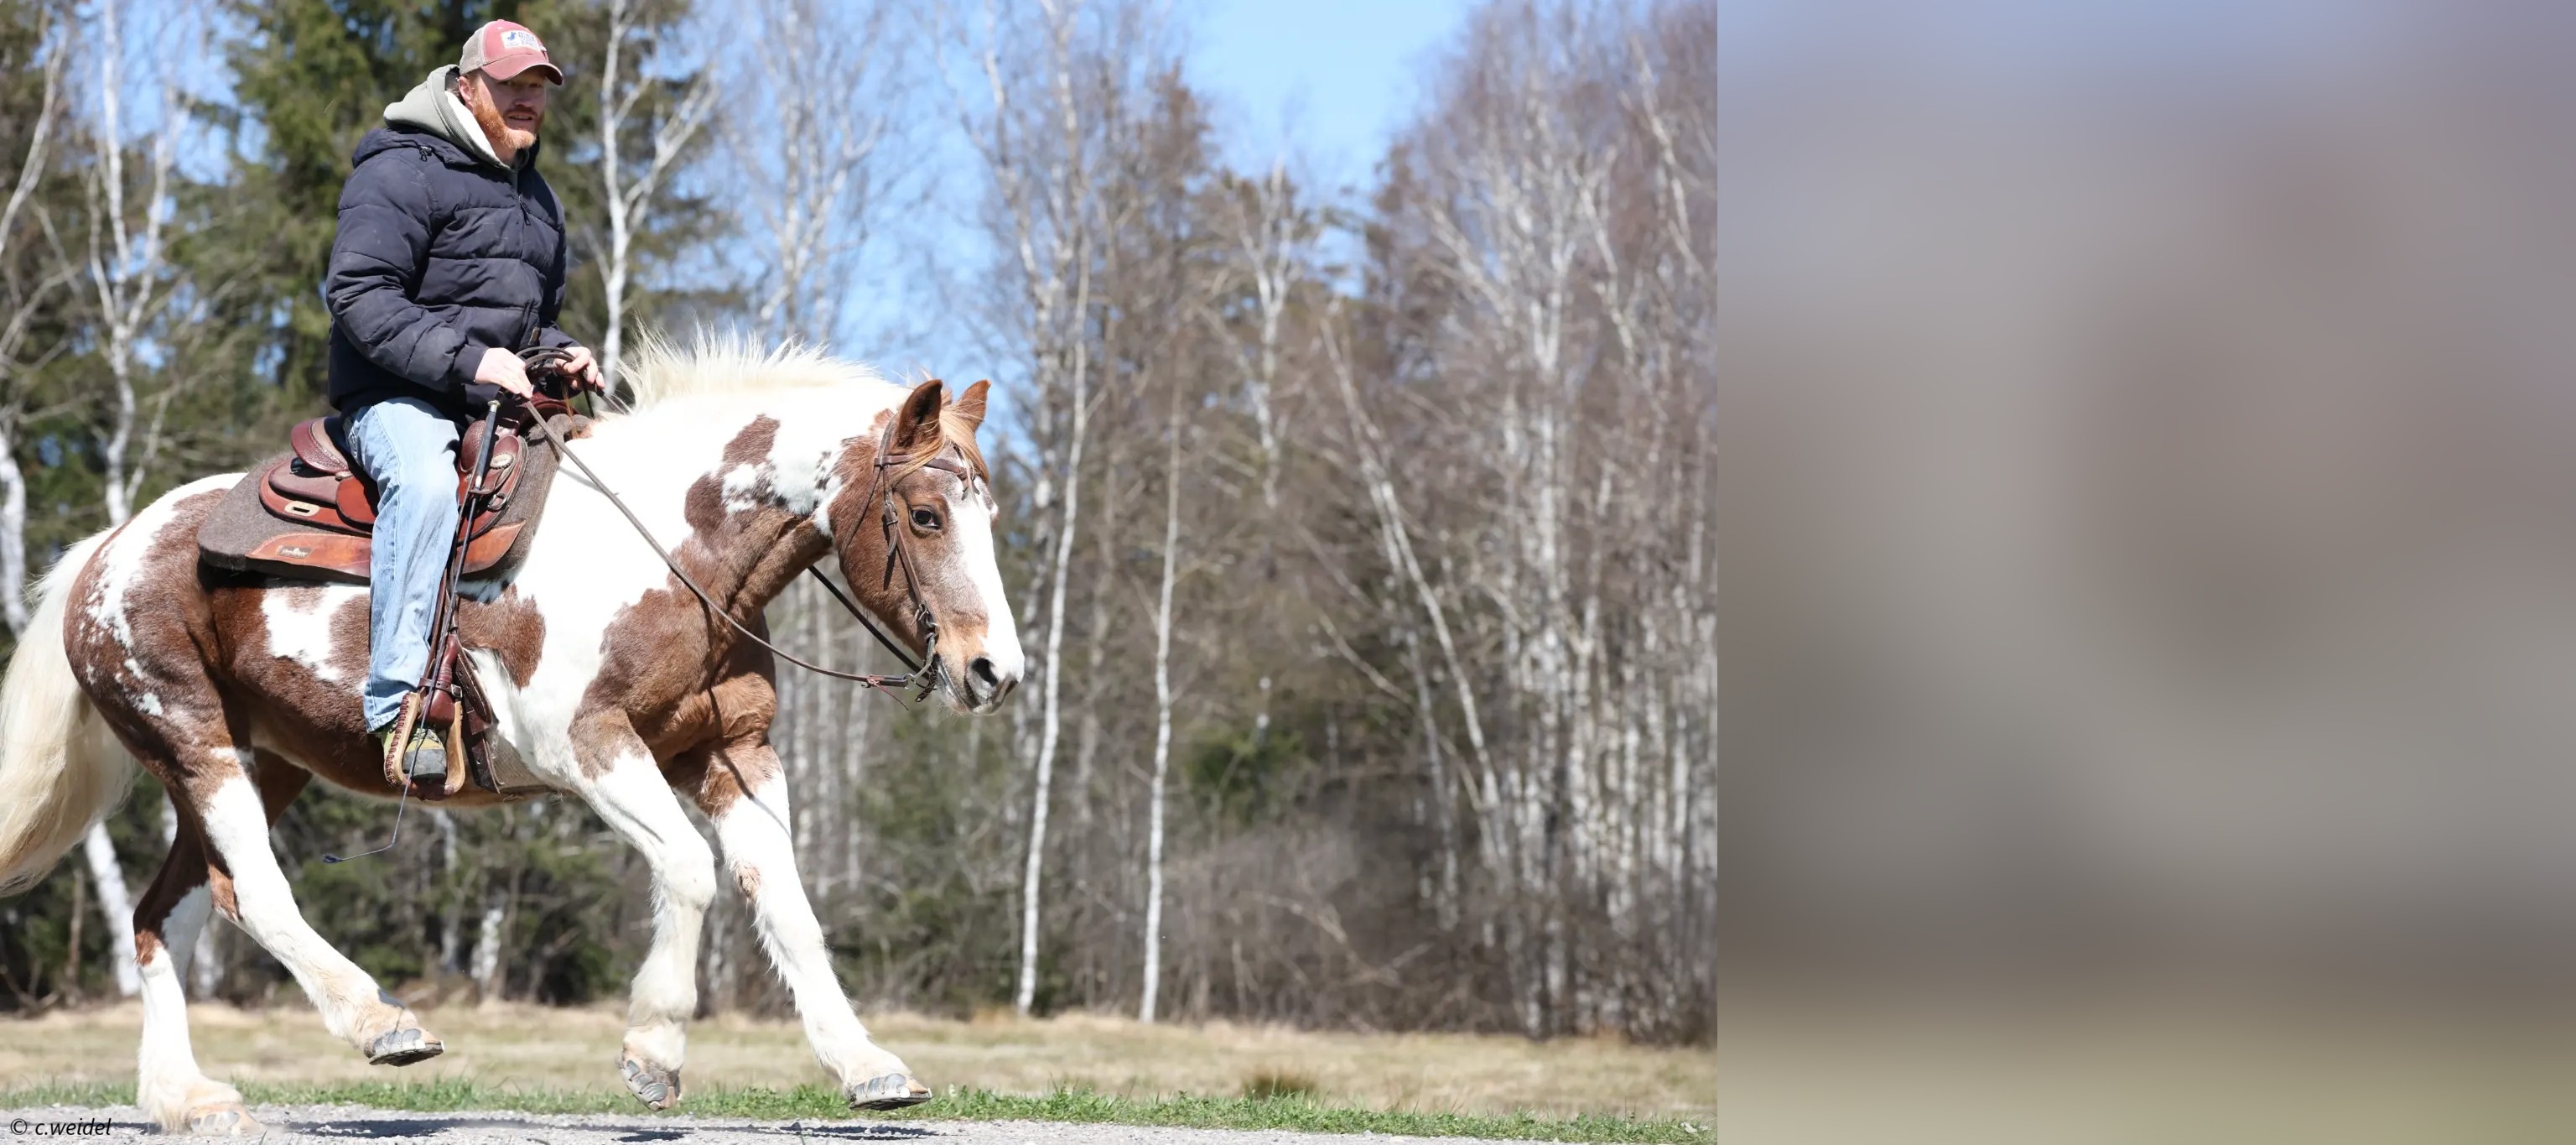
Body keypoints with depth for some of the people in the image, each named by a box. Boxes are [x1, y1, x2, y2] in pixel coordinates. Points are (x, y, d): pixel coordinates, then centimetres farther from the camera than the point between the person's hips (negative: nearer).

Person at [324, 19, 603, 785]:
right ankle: (399, 702, -42)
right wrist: (465, 358, -25)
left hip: (499, 404, 9)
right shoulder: (403, 170, -6)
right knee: (425, 483, -38)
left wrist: (563, 353, 8)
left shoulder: (534, 194, 23)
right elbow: (359, 293, -17)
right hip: (396, 398, -8)